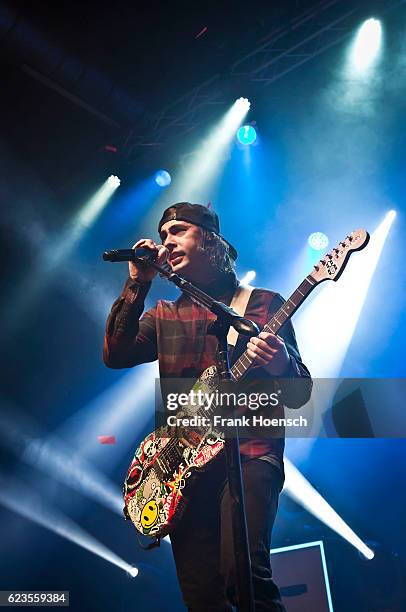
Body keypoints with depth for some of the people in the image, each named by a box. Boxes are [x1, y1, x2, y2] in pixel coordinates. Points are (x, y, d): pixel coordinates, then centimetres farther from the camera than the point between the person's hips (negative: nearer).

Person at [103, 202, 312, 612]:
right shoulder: (164, 315, 15)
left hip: (249, 452, -3)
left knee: (242, 567, -25)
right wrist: (138, 284, -6)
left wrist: (281, 366, -19)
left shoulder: (263, 304, 5)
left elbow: (300, 393, 3)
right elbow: (114, 355, -2)